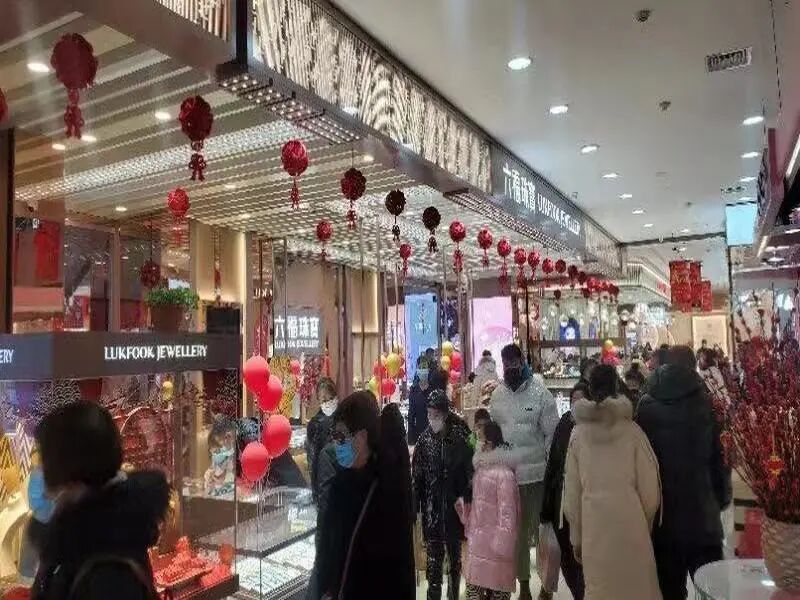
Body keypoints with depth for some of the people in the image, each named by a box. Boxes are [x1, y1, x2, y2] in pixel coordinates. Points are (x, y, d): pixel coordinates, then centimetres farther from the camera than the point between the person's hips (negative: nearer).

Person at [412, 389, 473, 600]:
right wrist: (415, 507, -1)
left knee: (455, 551, 15)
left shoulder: (460, 438, -10)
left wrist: (467, 502, -10)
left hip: (454, 505, -1)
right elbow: (416, 476, 0)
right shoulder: (424, 440, -3)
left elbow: (469, 472, -7)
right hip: (431, 507, 1)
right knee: (433, 554, 3)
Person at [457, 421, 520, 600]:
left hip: (495, 546, -7)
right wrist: (462, 506, 1)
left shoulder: (503, 474, -17)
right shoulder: (480, 470, 9)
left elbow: (507, 512, -18)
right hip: (477, 545, 7)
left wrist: (502, 546, -18)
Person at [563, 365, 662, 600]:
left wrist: (576, 537, 13)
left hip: (594, 525, 1)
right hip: (630, 521, -1)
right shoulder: (631, 430, -4)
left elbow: (571, 491, 4)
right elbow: (649, 486, 0)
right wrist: (646, 525, 16)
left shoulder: (578, 433, 0)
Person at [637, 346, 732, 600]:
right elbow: (720, 457, -4)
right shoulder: (707, 403, -8)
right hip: (702, 515, -1)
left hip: (661, 517, 1)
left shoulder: (646, 407, -4)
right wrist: (721, 498, 11)